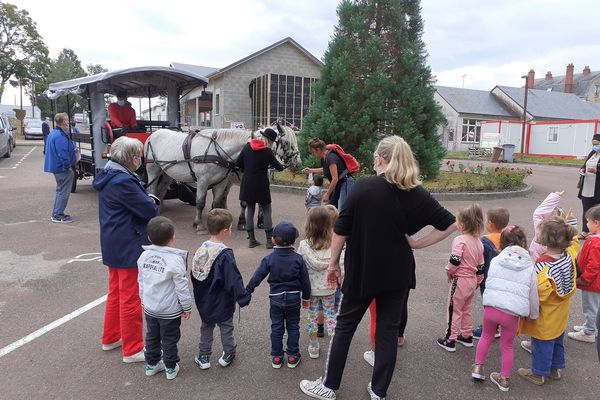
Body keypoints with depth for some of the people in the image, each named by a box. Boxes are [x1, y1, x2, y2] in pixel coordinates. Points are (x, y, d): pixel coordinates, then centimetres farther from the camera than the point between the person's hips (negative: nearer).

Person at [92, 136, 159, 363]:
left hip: (114, 246, 10)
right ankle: (133, 349, 16)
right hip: (128, 248, -10)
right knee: (131, 298, 2)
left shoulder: (109, 176, 7)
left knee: (116, 292, 23)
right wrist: (153, 201, -3)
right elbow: (149, 210, -22)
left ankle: (111, 338, 39)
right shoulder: (123, 181, -25)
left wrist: (146, 200, -4)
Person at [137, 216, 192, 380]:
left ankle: (151, 364, 36)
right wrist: (187, 307, -6)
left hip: (149, 307, 5)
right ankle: (171, 367, 26)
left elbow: (141, 281, 6)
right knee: (169, 339, 12)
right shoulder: (175, 259, -25)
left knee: (152, 336, 22)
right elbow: (181, 287, -19)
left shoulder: (144, 255, -6)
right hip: (170, 310, -5)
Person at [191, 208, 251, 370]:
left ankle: (203, 357, 30)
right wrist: (243, 297, -17)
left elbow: (195, 274, 7)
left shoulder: (201, 249, -4)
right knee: (226, 328, 15)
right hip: (222, 302, -6)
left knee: (206, 327, 21)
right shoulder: (225, 255, -27)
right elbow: (234, 280, -26)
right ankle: (228, 355, 31)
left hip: (204, 302, 6)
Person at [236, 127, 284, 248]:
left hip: (247, 183, 5)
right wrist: (281, 166, 19)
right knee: (266, 211, 6)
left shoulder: (247, 146, 1)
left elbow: (238, 164, 5)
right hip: (261, 185, -5)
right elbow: (279, 167, -4)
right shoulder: (267, 151, -13)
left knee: (250, 210, 13)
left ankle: (251, 239, 17)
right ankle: (269, 240, 7)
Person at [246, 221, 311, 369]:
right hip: (294, 298, 0)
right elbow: (305, 280, -4)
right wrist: (306, 297, 10)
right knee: (293, 326, 15)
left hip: (276, 299, 0)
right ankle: (293, 356, 21)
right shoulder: (298, 259, -10)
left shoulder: (269, 259, -11)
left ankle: (276, 357, 21)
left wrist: (247, 291, 3)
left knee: (276, 327, 13)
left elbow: (257, 276, -9)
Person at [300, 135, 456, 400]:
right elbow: (449, 224, -1)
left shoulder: (364, 187, -13)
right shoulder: (417, 194, -3)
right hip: (397, 274, 3)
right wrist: (417, 243, 2)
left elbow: (341, 231, -11)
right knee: (388, 330, 14)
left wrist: (333, 263, 0)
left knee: (345, 326, 13)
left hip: (362, 271, -2)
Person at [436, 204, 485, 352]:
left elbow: (455, 261, -28)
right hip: (472, 280, 8)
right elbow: (480, 267, 10)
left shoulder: (460, 240, -20)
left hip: (460, 280, -8)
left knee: (454, 310, 4)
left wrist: (449, 271, -9)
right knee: (467, 309, 22)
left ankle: (450, 340, 13)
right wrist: (477, 282, 20)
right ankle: (467, 336, 33)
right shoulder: (478, 242, 5)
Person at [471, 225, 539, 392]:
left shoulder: (495, 261, 5)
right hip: (512, 313, 0)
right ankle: (504, 379, 30)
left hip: (491, 308, 1)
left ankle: (478, 367, 30)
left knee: (486, 336, 27)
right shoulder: (530, 267, 2)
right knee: (507, 346, 19)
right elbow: (533, 295, 5)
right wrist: (533, 314, 19)